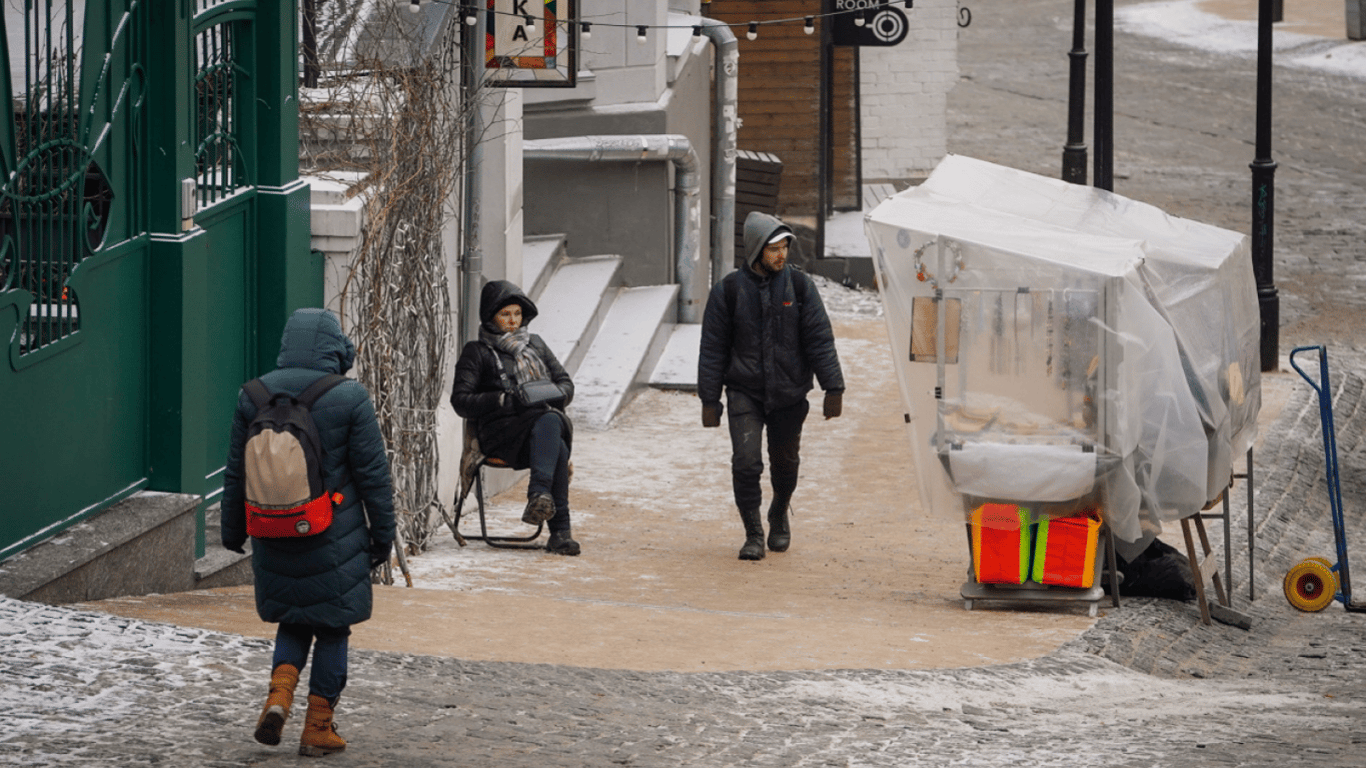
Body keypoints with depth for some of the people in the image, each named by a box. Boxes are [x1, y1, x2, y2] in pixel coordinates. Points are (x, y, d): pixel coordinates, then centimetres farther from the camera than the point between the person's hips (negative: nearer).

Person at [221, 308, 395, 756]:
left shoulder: (253, 396, 0)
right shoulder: (349, 399, -10)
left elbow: (236, 472, 8)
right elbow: (373, 475, -6)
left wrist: (233, 531, 19)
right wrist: (382, 534, 4)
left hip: (273, 537, 3)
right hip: (334, 542, -3)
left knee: (293, 622, 19)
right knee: (332, 628, 9)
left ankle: (279, 694, -4)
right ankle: (318, 728, 9)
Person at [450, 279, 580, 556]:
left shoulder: (535, 344, 26)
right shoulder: (477, 352, 11)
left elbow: (565, 383, 26)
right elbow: (461, 401, 1)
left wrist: (555, 395, 0)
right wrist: (504, 400, -13)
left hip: (547, 418, 4)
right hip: (501, 431, -4)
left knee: (550, 423, -37)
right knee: (557, 448, -36)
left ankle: (540, 495, -50)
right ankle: (560, 530, -44)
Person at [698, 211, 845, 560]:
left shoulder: (800, 285, -2)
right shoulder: (728, 290, -4)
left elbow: (820, 339, -1)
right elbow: (712, 349, 1)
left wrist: (833, 388, -7)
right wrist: (709, 400, -2)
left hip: (789, 394, 1)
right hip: (744, 393, -1)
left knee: (785, 463, 13)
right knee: (746, 463, -13)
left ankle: (779, 517, 41)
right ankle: (753, 534, 1)